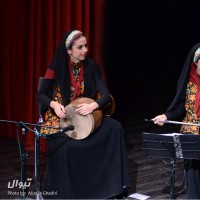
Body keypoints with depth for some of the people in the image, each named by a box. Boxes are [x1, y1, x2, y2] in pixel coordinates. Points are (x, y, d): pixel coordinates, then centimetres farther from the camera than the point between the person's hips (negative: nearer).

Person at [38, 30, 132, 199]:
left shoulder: (91, 67, -4)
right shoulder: (57, 68, -9)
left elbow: (106, 95, -10)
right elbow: (41, 95, -5)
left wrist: (93, 105, -31)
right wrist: (54, 104, -27)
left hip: (85, 116, 3)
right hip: (60, 116, -3)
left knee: (114, 128, -22)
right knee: (66, 145, -34)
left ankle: (111, 186, -15)